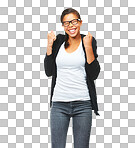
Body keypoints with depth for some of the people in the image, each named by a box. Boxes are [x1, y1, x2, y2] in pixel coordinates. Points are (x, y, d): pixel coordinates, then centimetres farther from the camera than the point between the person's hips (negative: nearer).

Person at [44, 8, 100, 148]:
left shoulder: (89, 41, 2)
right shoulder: (58, 40, 8)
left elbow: (94, 74, -5)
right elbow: (49, 71, 5)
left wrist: (88, 47, -13)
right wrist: (49, 45, -2)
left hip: (83, 103, -2)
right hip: (59, 103, 2)